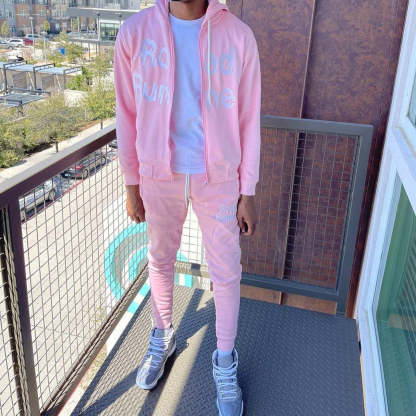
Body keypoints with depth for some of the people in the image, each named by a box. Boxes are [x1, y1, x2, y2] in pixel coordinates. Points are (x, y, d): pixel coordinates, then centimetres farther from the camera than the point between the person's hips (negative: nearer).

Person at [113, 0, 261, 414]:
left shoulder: (238, 36, -8)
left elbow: (248, 120, -3)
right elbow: (127, 115, 1)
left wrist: (248, 193, -2)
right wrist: (132, 185, 3)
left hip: (218, 178, -1)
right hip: (159, 176, 1)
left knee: (225, 273, 9)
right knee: (160, 260, 18)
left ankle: (224, 362, 32)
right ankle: (162, 338, 45)